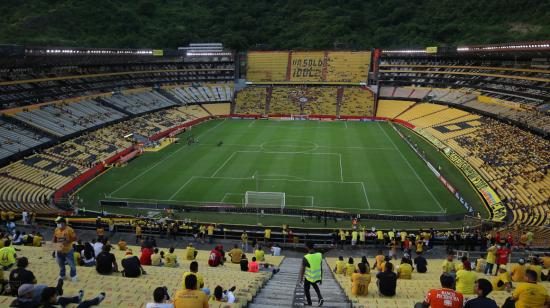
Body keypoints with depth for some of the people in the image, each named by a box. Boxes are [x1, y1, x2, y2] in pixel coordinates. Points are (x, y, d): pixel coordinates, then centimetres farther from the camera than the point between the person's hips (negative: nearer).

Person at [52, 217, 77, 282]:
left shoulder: (69, 229, -18)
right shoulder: (56, 230, 0)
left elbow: (74, 238, -18)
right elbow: (54, 239, 13)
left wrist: (67, 241, -28)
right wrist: (54, 240, -9)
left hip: (68, 251, -5)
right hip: (59, 251, 5)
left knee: (71, 264, 3)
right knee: (61, 265, 20)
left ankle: (73, 276, 19)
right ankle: (62, 276, 40)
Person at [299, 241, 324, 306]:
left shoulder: (306, 258, -26)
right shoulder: (319, 255, -12)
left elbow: (302, 269, -13)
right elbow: (321, 268, -1)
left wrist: (301, 278, 5)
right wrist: (321, 278, 12)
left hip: (309, 277, -5)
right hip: (317, 276, 5)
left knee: (306, 289, 24)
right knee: (314, 285, 36)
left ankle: (309, 302, 40)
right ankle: (320, 298, 22)